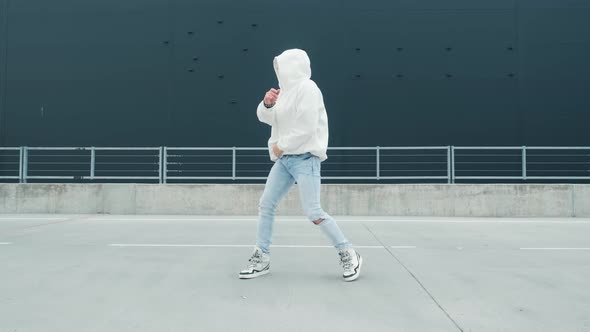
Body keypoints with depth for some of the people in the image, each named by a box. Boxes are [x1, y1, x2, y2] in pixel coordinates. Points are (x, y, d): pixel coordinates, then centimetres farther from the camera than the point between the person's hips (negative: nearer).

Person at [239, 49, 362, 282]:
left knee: (313, 212, -13)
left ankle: (348, 255, 2)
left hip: (305, 157, -9)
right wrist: (267, 104, -5)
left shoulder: (307, 88, -11)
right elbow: (264, 117, 17)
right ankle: (262, 259, 14)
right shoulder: (287, 89, 14)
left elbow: (307, 127, -20)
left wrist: (281, 145, -12)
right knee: (266, 205, 5)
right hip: (284, 158, 9)